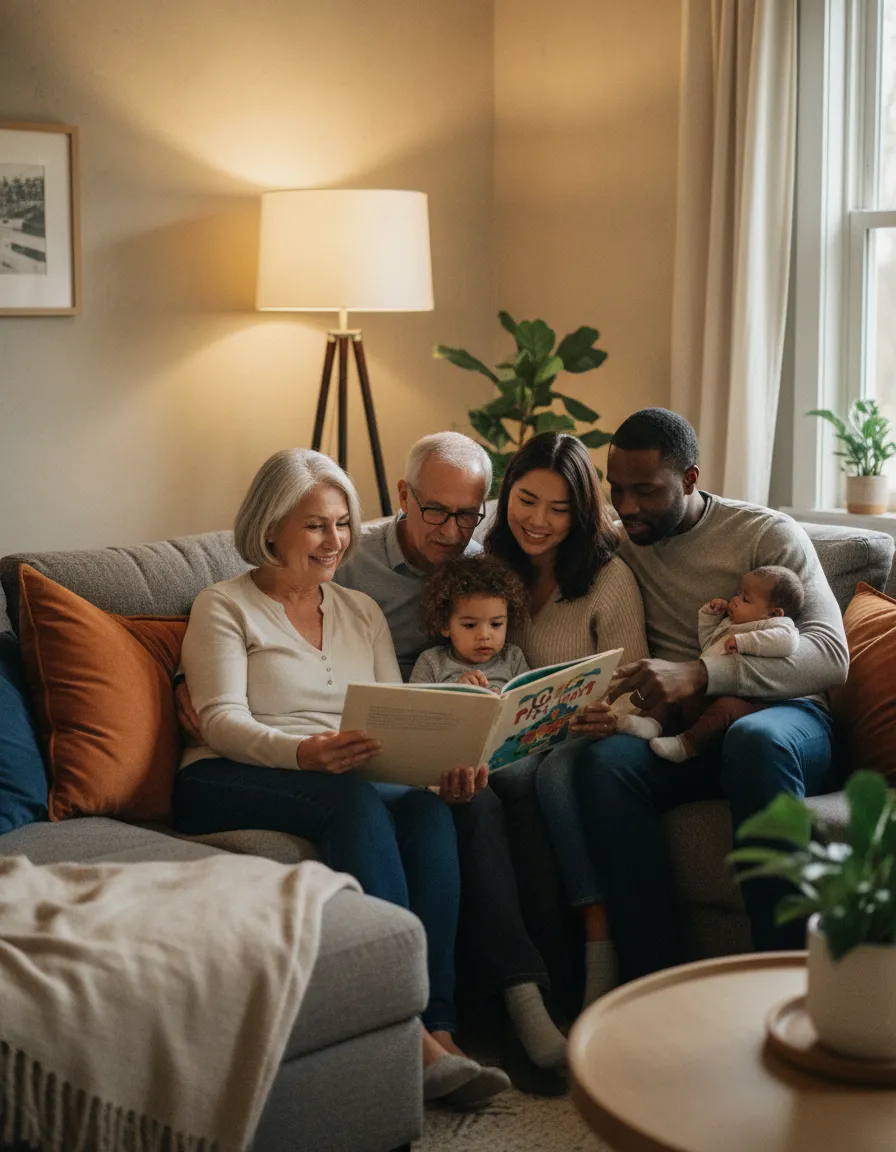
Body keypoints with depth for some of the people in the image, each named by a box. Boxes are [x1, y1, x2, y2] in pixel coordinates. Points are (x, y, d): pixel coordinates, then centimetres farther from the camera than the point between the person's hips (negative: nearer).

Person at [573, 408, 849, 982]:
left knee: (755, 740, -40)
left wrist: (698, 675, -28)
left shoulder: (769, 533, 1)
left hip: (781, 722, -2)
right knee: (605, 761, -32)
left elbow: (831, 654, -12)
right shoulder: (617, 543, 15)